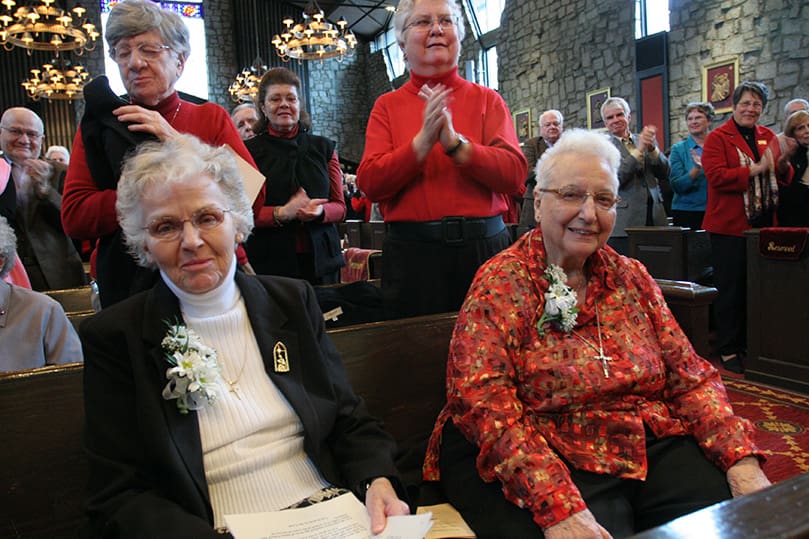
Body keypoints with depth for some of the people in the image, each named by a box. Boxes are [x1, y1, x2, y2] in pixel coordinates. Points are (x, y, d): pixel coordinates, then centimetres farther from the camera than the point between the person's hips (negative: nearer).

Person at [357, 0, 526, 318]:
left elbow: (515, 176, -5)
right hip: (412, 253, 0)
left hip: (484, 247, 1)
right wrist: (423, 142, -15)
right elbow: (369, 184, -4)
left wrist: (454, 143, -16)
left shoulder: (487, 100, 7)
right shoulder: (387, 106, 7)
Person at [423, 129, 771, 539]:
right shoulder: (501, 284, -8)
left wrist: (742, 461, -7)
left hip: (653, 447, 6)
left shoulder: (632, 277, 10)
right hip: (546, 459, -5)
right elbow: (484, 403, -17)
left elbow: (690, 377, 9)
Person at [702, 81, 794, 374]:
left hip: (763, 225, 6)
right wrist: (756, 169, -17)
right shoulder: (718, 138, -4)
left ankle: (750, 345, 23)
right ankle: (728, 350, 11)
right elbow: (716, 176, -18)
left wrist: (784, 163, -3)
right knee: (731, 289, 0)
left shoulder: (769, 136, 15)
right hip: (730, 226, -6)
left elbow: (784, 178, 18)